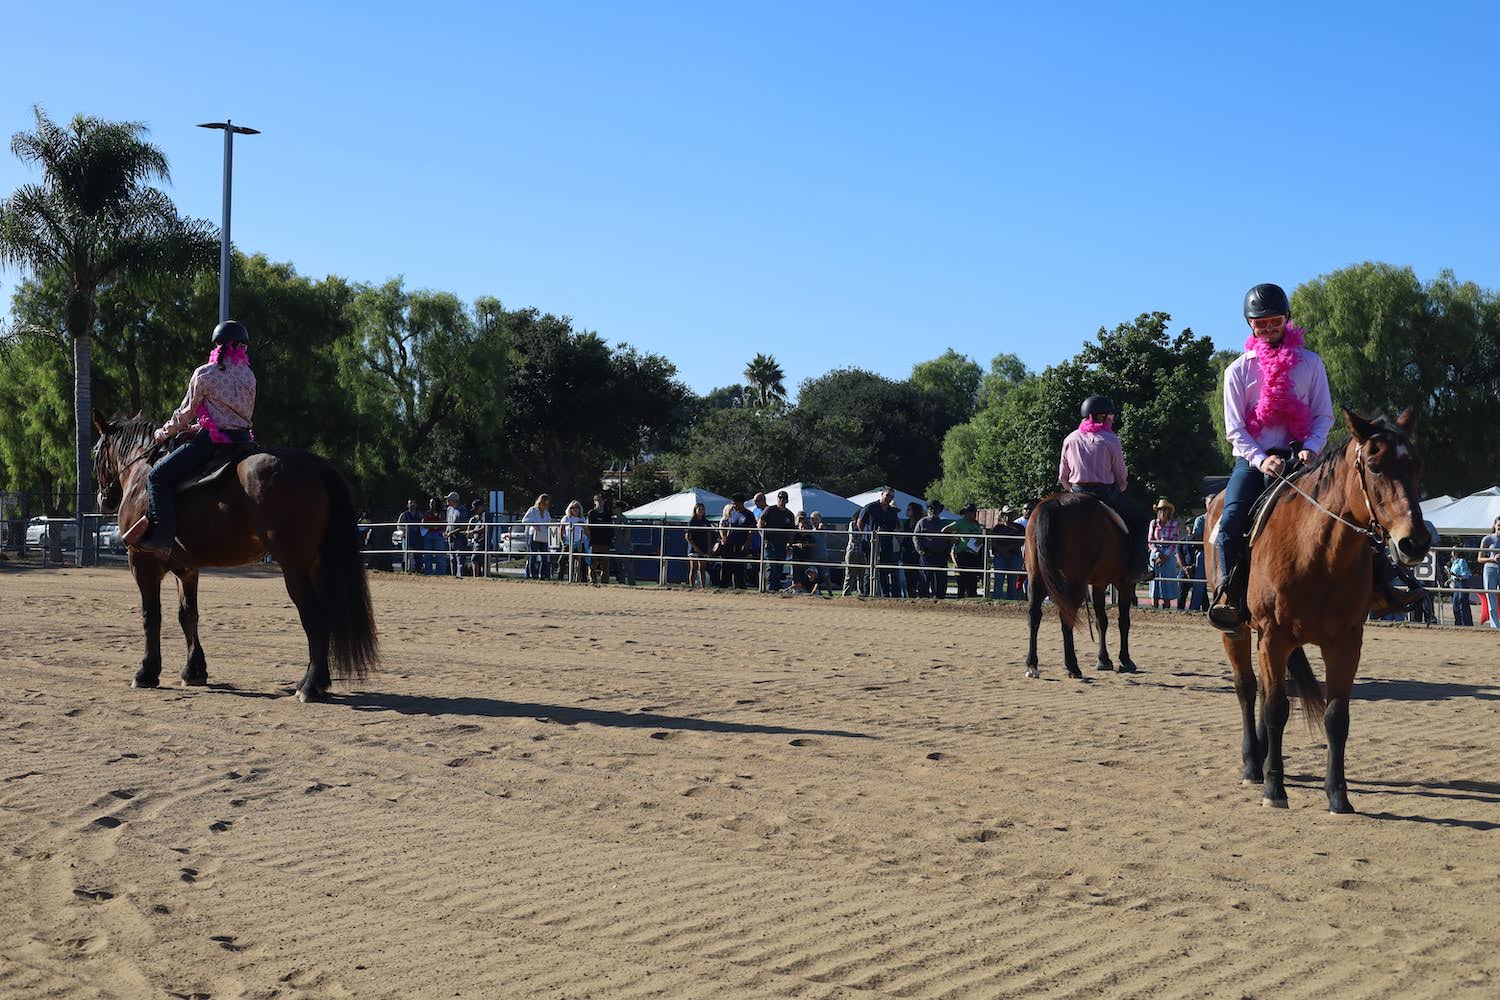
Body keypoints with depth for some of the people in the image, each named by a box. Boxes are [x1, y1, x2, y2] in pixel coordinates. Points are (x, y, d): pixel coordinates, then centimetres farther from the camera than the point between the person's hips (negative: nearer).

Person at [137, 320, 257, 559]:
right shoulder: (249, 376, 12)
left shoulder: (204, 374, -4)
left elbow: (186, 413, 3)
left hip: (211, 441, -6)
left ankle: (162, 538, -15)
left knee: (158, 476, -3)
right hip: (243, 439, 6)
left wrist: (164, 433, 21)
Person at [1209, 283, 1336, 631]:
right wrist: (1261, 460, -16)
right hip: (1252, 459, -1)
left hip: (1299, 457, 1)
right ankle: (1229, 595, -15)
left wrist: (1310, 449, -14)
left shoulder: (1310, 363, 10)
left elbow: (1324, 416, 7)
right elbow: (1234, 428, 1)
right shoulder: (1239, 370, 8)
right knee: (1231, 520, -24)